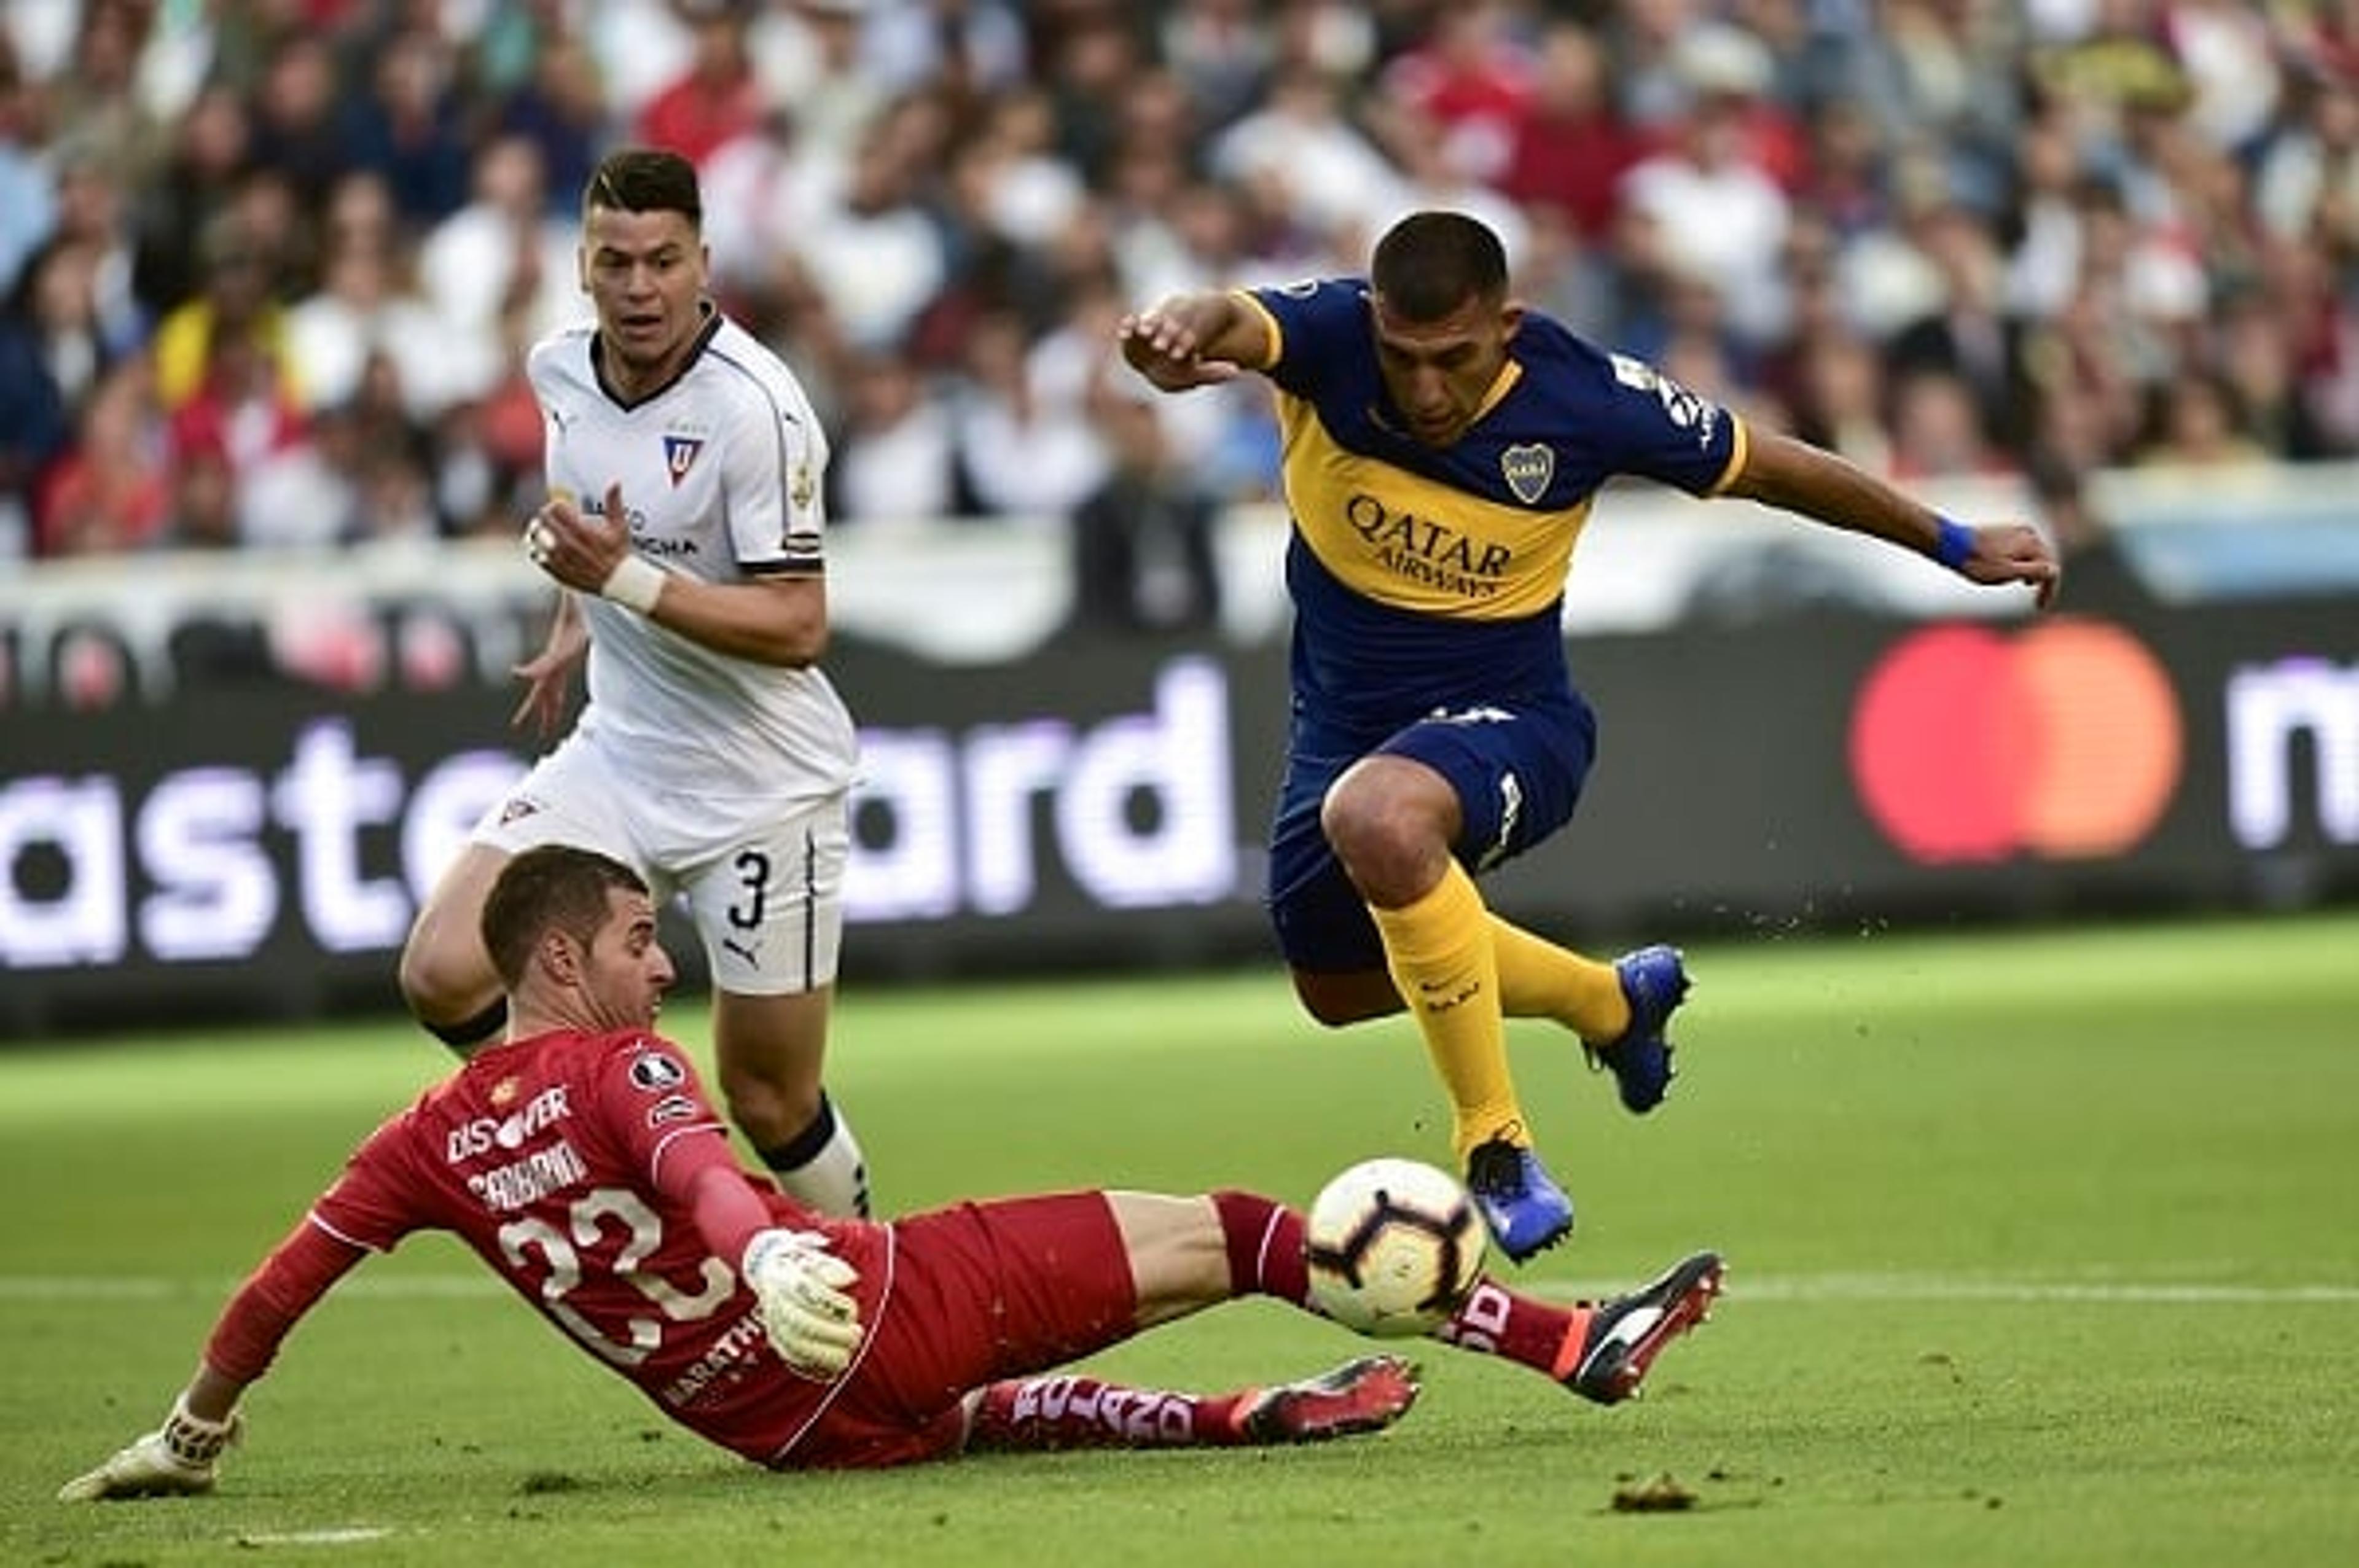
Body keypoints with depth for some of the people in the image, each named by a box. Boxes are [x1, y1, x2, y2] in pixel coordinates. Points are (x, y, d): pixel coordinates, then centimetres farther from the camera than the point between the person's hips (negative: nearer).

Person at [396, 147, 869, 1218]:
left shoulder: (755, 407, -22)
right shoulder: (560, 370, 0)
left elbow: (798, 626, -25)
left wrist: (626, 580, -32)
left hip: (762, 791, -6)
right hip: (618, 757, 6)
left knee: (770, 1103, 1)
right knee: (444, 976, -13)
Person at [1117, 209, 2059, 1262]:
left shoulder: (1583, 397, -21)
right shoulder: (1330, 336, -21)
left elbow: (1761, 466, -4)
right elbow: (1234, 323, -44)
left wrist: (1951, 545, 5)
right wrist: (1184, 331, -71)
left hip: (1505, 719, -5)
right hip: (1344, 724, 5)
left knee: (1376, 817, -39)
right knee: (1337, 984, 25)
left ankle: (1496, 1144, -25)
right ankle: (1610, 999, 51)